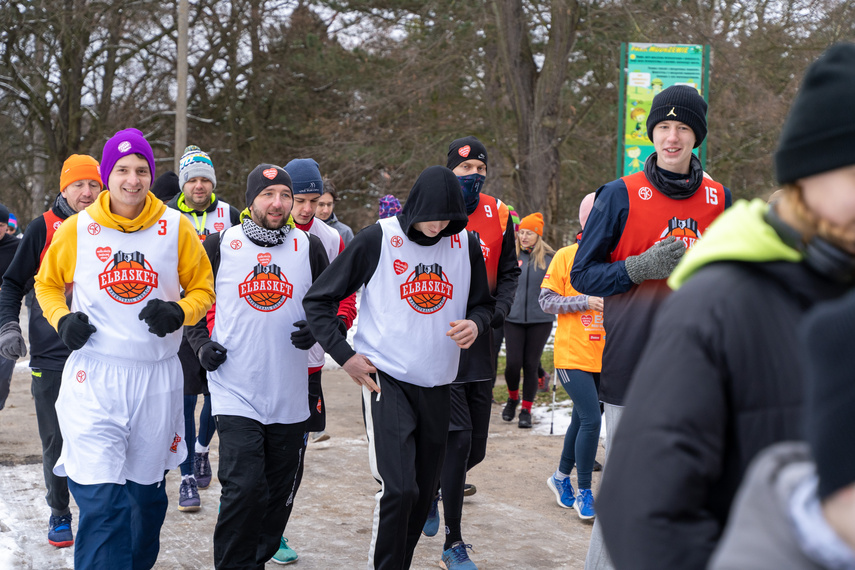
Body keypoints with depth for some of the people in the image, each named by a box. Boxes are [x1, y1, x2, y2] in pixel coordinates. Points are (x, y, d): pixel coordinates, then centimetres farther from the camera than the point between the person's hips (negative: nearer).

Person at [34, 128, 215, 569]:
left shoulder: (176, 228, 0)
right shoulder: (77, 228, 0)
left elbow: (202, 289, 10)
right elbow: (47, 283, 15)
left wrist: (179, 313, -11)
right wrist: (62, 319, -4)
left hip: (157, 378, 2)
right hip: (94, 375, -2)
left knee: (148, 492, 16)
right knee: (101, 501, -13)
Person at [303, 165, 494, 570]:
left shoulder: (465, 244, 4)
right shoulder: (378, 239, -8)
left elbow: (483, 304, 18)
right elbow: (318, 300, -2)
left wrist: (475, 324, -6)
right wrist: (345, 357, -10)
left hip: (438, 385, 5)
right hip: (385, 380, -5)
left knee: (424, 491, 10)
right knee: (398, 488, -17)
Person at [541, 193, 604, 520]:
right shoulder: (566, 256, -4)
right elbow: (546, 301, -6)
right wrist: (586, 302, -16)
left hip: (604, 357, 4)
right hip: (573, 355, -4)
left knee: (582, 419, 16)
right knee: (591, 420, -13)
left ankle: (561, 477, 36)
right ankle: (584, 493, 0)